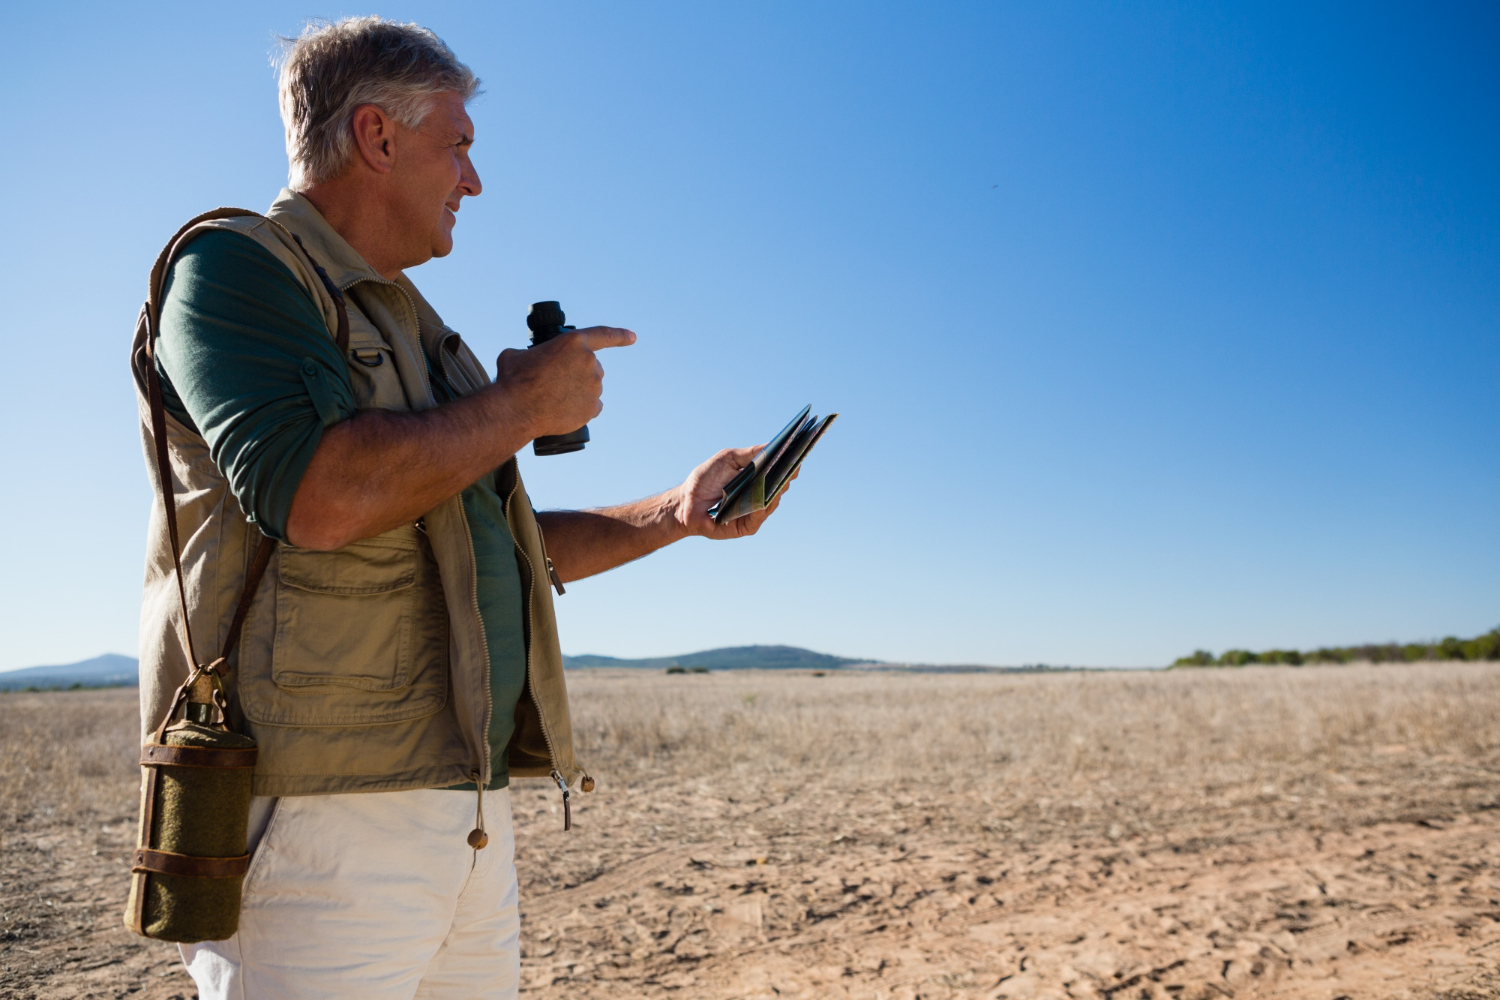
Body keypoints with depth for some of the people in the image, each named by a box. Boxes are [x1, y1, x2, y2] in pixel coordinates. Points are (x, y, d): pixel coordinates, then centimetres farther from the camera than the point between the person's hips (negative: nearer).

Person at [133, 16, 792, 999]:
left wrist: (677, 515, 18)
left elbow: (503, 547, 25)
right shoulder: (234, 264, -5)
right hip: (317, 815, -8)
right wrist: (520, 405, -10)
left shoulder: (414, 330, 21)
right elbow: (315, 500, -23)